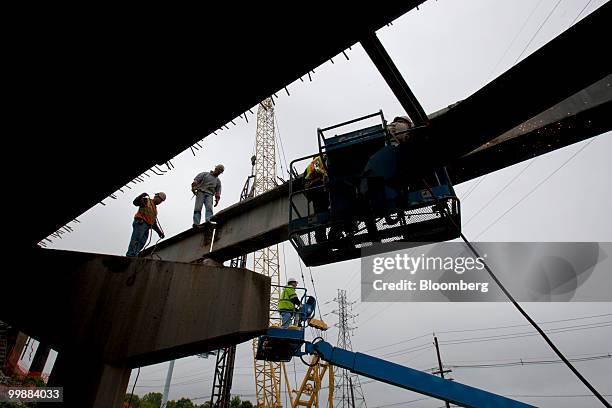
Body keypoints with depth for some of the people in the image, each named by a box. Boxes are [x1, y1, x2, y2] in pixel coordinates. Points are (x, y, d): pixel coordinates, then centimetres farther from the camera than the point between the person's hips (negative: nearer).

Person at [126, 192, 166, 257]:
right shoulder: (146, 201, 10)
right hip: (140, 223, -8)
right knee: (135, 240, -17)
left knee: (141, 244, -4)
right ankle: (130, 255, -24)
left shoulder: (155, 209, 29)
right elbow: (135, 202, -8)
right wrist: (141, 196, -24)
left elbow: (154, 223, 28)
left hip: (147, 227, 8)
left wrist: (159, 232, 20)